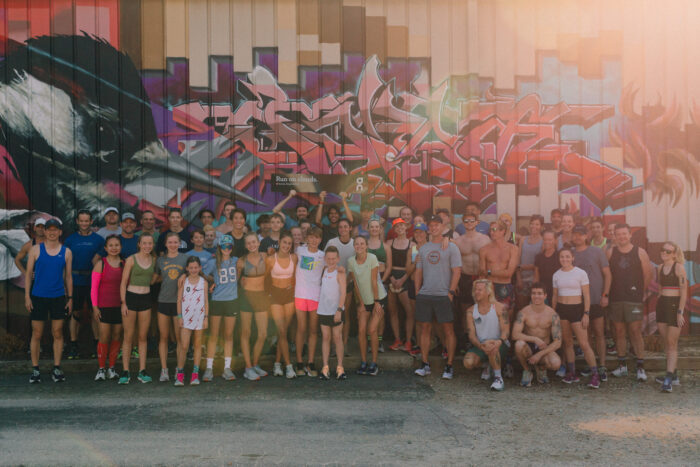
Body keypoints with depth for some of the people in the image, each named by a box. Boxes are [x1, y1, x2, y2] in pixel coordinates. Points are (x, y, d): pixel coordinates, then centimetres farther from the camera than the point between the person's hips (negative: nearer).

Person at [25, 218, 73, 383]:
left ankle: (57, 368, 12)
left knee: (58, 334, 4)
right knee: (36, 334, 3)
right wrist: (27, 296, -3)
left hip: (58, 298, 1)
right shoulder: (36, 249, 2)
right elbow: (28, 273, 3)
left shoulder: (66, 252, 5)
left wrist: (70, 298, 6)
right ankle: (35, 369, 12)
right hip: (38, 297, -1)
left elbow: (68, 276, 9)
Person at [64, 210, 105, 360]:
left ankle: (97, 345, 11)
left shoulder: (98, 239, 5)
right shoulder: (70, 239, 6)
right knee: (75, 312, 4)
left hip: (93, 281, 0)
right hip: (75, 281, 0)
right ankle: (73, 345, 12)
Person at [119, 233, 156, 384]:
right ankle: (125, 372, 6)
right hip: (131, 297, -4)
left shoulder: (153, 260, 9)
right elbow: (123, 282, -4)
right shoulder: (131, 259, -4)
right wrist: (123, 303, -9)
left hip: (146, 298, 4)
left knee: (143, 337, 7)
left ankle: (142, 371, 12)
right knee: (128, 337, 0)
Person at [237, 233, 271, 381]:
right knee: (246, 333, 3)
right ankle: (248, 368, 13)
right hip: (246, 297, -2)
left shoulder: (265, 257, 0)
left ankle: (255, 364, 20)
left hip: (262, 297, 2)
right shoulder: (242, 261, -5)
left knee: (263, 334, 1)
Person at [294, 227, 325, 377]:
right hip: (300, 294, -1)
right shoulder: (300, 251, 6)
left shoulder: (323, 256, 7)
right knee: (301, 329, 0)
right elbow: (294, 270, 18)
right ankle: (299, 363, 8)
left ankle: (310, 363, 10)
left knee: (313, 330, 4)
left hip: (316, 295, 1)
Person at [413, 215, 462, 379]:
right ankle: (425, 364, 13)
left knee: (448, 330, 0)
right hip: (424, 295, 4)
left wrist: (451, 292, -12)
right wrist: (417, 292, 9)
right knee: (425, 328, 6)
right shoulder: (423, 249, 14)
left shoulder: (451, 247, 0)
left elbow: (456, 272, -5)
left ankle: (449, 366, 7)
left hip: (443, 296, -4)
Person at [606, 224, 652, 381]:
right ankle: (622, 366, 16)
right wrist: (608, 292, 4)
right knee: (619, 331, 7)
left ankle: (640, 367, 1)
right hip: (616, 298, 2)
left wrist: (640, 291, 7)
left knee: (636, 331, -6)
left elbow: (648, 275, 5)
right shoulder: (610, 253, 6)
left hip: (634, 299, -2)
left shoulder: (640, 252, 1)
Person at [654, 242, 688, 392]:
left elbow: (684, 291, -11)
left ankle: (669, 380, -8)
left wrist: (680, 312, -15)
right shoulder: (660, 268, 11)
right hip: (662, 304, 6)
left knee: (672, 343, -6)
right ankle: (673, 375, 18)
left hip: (675, 304, -6)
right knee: (666, 343, 8)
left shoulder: (679, 267, -8)